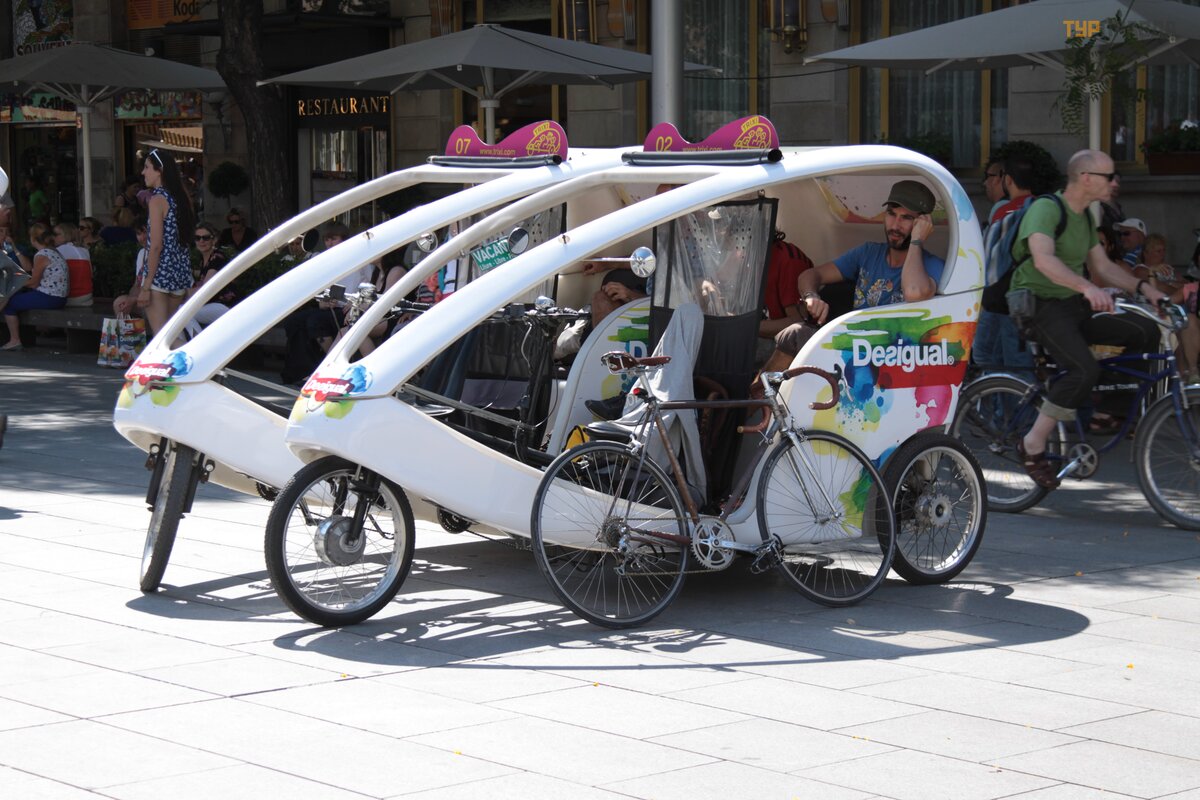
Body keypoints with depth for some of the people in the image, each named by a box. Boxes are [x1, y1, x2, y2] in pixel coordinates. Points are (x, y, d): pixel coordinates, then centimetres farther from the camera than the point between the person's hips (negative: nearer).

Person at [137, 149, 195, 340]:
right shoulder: (181, 198, 12)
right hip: (181, 271, 8)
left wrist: (146, 286, -15)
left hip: (161, 273, -8)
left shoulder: (158, 199, -10)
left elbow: (156, 246, -16)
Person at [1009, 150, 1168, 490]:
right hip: (1042, 306, -9)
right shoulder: (1045, 209, -16)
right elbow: (1043, 259, -33)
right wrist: (1086, 287, -47)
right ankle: (1033, 445, -20)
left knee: (1145, 331, -8)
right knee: (1084, 370, -30)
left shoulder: (1084, 217, 15)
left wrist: (1144, 288, 5)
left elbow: (1102, 265, 20)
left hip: (1076, 307, 9)